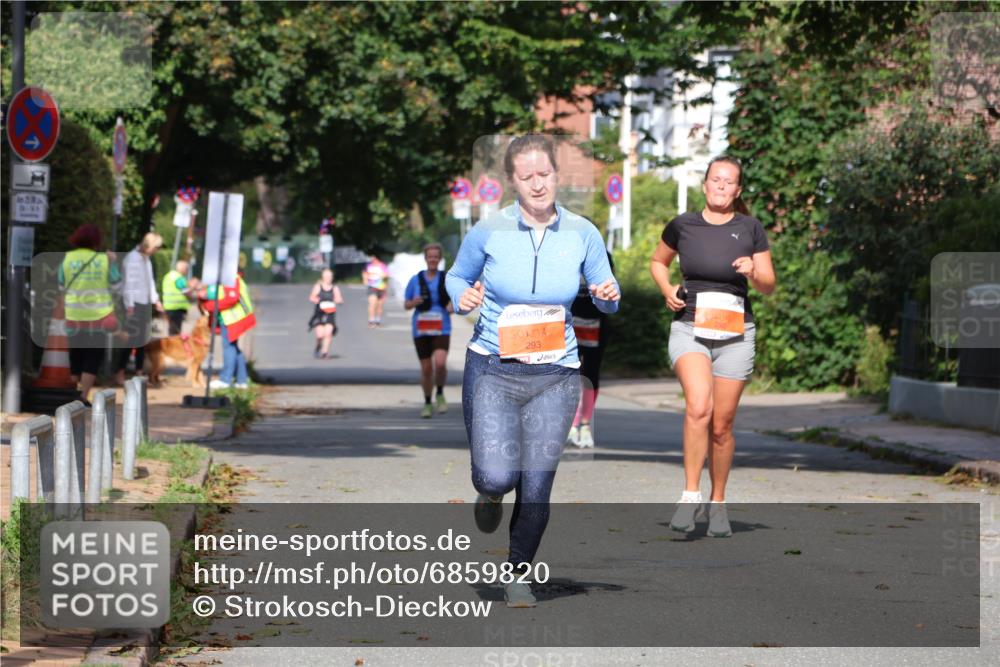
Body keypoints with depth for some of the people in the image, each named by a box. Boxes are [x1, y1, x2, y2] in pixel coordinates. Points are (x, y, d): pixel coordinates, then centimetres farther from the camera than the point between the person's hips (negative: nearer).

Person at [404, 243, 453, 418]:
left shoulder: (447, 279, 2)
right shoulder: (415, 280, 3)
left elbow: (454, 301, 9)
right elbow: (406, 305, 8)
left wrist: (452, 307, -14)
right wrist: (413, 303, -14)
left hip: (441, 330, -1)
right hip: (421, 331, 1)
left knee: (440, 363, -22)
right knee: (426, 369, 4)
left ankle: (440, 394, 4)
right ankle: (427, 404, 23)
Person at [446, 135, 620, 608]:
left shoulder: (582, 234, -1)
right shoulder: (491, 231, -5)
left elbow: (604, 295, 11)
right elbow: (457, 275, 11)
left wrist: (609, 295, -13)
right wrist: (462, 296, -11)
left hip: (554, 376, 1)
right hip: (492, 369, -1)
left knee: (536, 490, 0)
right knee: (496, 476, -15)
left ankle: (518, 574, 22)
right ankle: (491, 494, 24)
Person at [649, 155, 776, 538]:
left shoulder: (750, 229, 3)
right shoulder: (682, 225, 3)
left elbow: (768, 286, 7)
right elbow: (658, 262, 21)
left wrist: (754, 272, -14)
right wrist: (667, 290, 1)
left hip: (735, 335, 1)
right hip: (689, 330, -1)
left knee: (721, 426, 3)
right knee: (698, 406, -25)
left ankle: (718, 504, 21)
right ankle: (690, 495, -17)